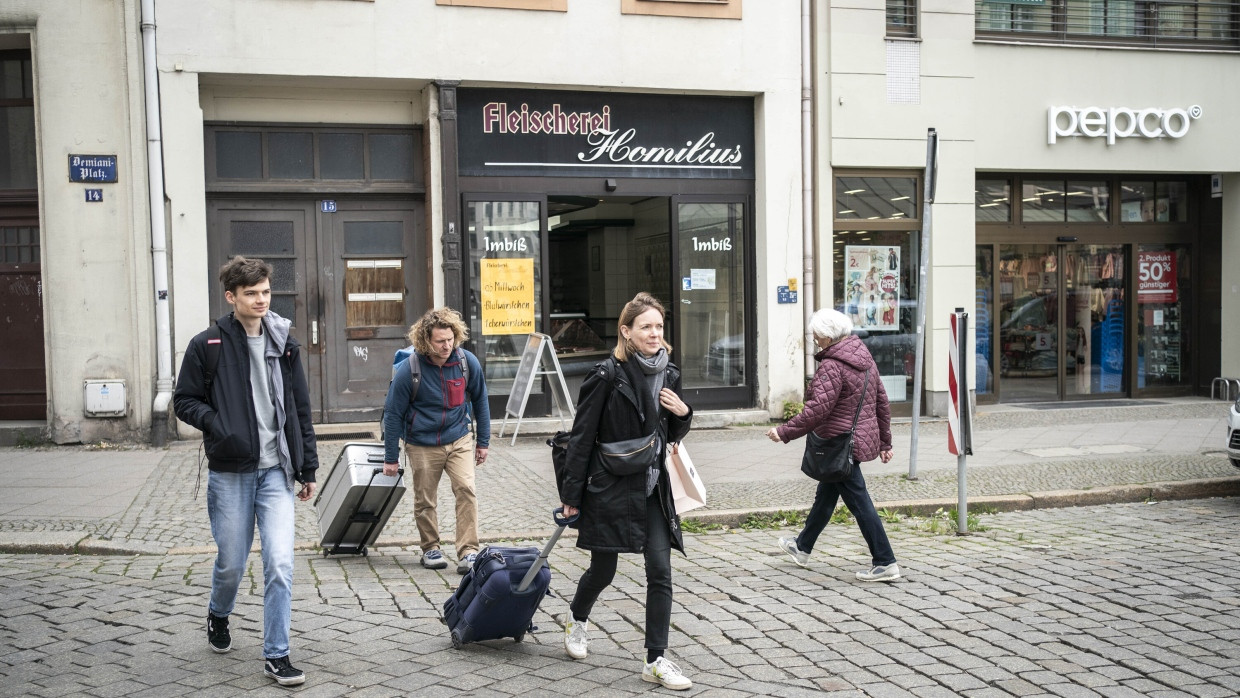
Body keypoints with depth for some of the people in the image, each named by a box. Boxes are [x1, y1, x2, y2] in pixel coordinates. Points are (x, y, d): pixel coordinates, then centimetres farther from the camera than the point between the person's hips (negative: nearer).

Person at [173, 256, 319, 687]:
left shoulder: (285, 344, 7)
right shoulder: (207, 346, -3)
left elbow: (301, 408, 11)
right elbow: (184, 401, 3)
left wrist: (308, 468, 9)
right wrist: (218, 425, -17)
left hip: (276, 471, 2)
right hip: (230, 472, -1)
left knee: (280, 565, -6)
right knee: (231, 563, 11)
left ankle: (276, 655, 5)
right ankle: (218, 615, 44)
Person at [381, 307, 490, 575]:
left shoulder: (467, 362, -9)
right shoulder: (409, 370, -17)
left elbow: (480, 400, 7)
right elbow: (393, 414, -7)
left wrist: (483, 441, 10)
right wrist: (391, 458, -4)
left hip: (459, 439, 1)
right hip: (422, 445, -1)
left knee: (466, 489, -14)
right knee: (425, 500, 8)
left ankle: (468, 553, -9)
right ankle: (430, 549, 29)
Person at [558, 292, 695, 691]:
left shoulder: (669, 374, 4)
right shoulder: (608, 374, -14)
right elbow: (582, 435, -11)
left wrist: (682, 413, -6)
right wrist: (571, 494, -11)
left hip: (652, 487, 5)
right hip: (609, 488, -4)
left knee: (661, 571, -2)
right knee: (603, 570, 11)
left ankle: (655, 661, 6)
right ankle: (577, 617, 43)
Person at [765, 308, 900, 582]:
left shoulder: (832, 366, -20)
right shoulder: (864, 357, 8)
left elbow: (817, 410, -24)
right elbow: (882, 402, 13)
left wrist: (784, 432, -15)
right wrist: (884, 441, 20)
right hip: (862, 438, 10)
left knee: (859, 502, -2)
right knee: (825, 494, 22)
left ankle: (885, 563, 3)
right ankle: (803, 547, 39)